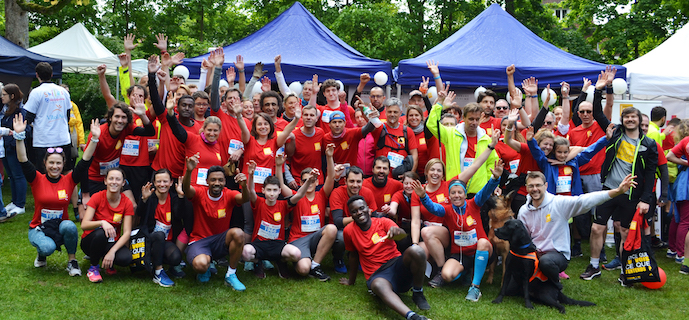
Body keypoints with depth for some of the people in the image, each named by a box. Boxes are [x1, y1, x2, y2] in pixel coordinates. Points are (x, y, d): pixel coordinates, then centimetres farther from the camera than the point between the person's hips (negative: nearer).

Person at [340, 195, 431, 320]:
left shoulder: (383, 222, 3)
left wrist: (396, 231, -40)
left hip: (397, 265, 1)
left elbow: (403, 235, -16)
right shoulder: (349, 230, 5)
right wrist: (351, 281, 26)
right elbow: (353, 255, 18)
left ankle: (418, 293, -9)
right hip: (377, 274, -1)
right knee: (378, 286, -39)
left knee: (416, 251, -30)